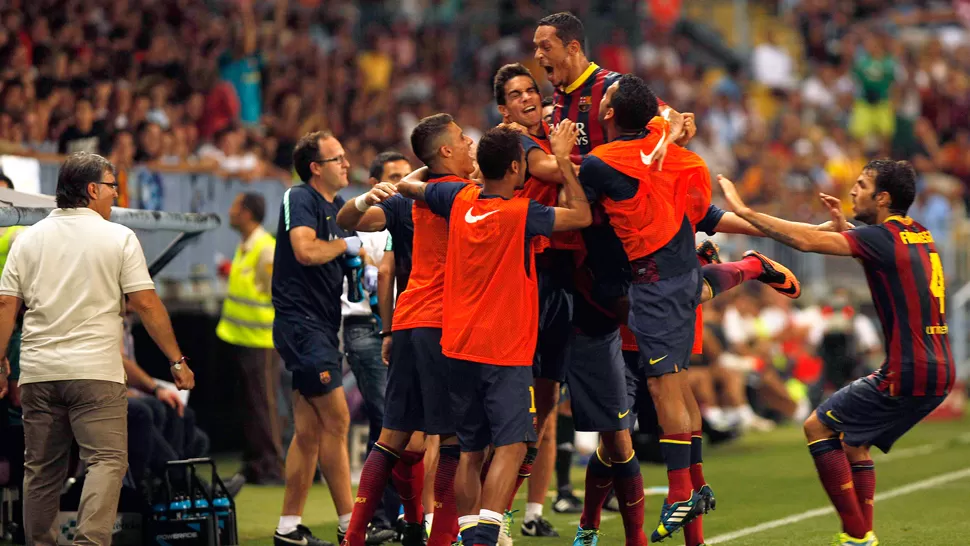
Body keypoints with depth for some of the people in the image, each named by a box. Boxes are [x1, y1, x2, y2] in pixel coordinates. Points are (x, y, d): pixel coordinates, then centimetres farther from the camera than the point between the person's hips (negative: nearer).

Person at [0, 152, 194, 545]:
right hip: (95, 371, -4)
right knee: (106, 461, -7)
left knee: (42, 469, 11)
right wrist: (177, 360, 2)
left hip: (37, 372, 4)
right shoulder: (118, 238, 0)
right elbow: (146, 304, -4)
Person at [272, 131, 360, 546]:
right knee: (336, 420, -10)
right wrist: (345, 245, -9)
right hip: (301, 321, -9)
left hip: (321, 326, 9)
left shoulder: (337, 207, 18)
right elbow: (305, 250, -25)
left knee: (309, 430, 8)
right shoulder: (299, 199, -9)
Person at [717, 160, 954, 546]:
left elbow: (808, 241, -21)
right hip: (939, 373, 9)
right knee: (854, 440, 21)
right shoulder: (918, 235, 13)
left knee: (818, 427, 2)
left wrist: (743, 211, -16)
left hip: (906, 376, -9)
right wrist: (842, 224, 22)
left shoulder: (883, 237, -13)